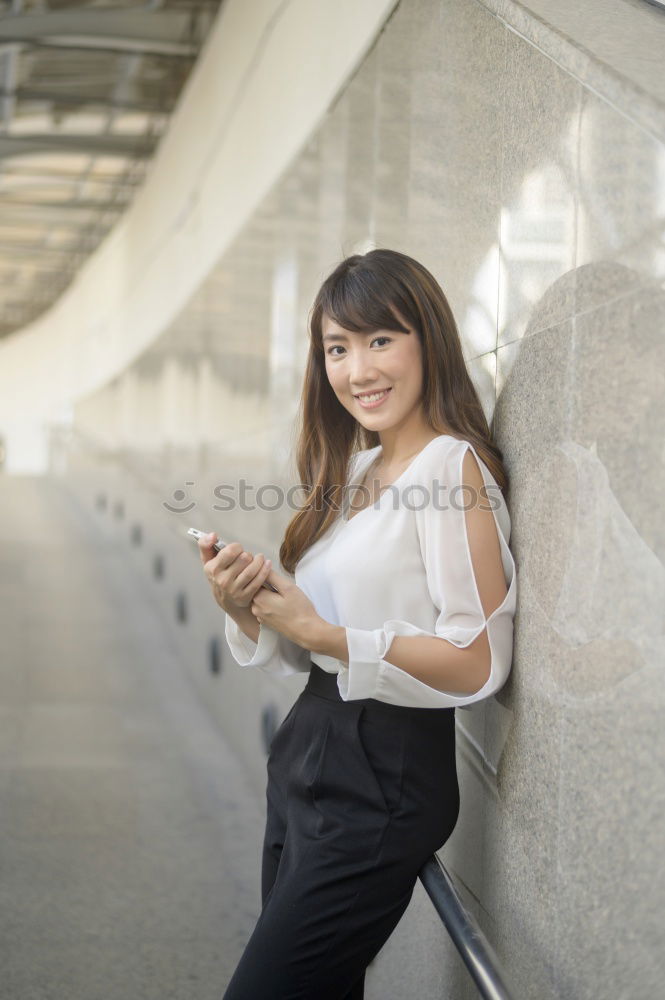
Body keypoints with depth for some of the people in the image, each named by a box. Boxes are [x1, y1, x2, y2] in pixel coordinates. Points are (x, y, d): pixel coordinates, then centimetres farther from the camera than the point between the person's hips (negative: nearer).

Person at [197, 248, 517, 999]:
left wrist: (324, 634, -19)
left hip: (383, 775, -8)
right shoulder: (356, 471, 12)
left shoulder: (452, 466, -14)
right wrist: (244, 610, -5)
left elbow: (479, 663, -20)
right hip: (307, 754, 8)